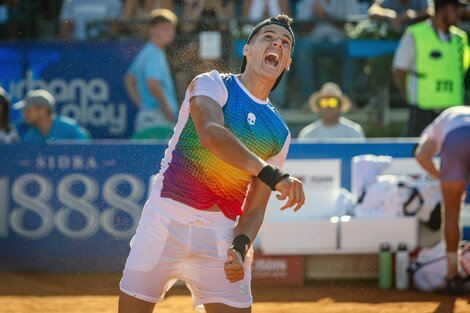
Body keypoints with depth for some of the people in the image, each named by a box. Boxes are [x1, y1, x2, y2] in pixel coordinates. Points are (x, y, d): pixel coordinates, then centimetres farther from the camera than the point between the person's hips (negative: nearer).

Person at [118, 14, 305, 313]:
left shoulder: (280, 133, 10)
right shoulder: (211, 84, -3)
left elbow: (254, 209, 7)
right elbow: (210, 134, -26)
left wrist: (240, 247, -15)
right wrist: (272, 174, -38)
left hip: (220, 236, 4)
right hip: (166, 219, -4)